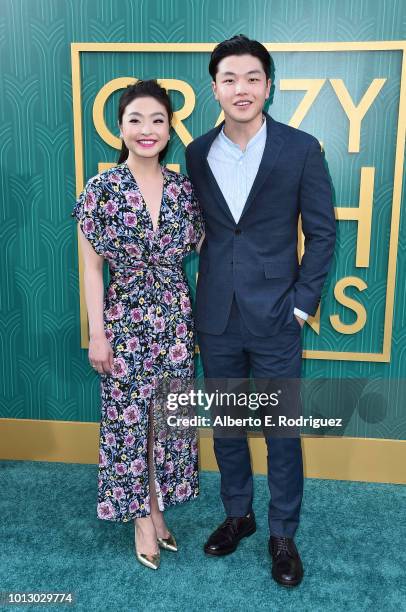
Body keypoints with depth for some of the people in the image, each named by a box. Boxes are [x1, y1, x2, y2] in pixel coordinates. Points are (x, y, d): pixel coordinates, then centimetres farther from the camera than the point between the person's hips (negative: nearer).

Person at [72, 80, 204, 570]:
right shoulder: (101, 189, -8)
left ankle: (157, 507, 36)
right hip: (125, 321, -3)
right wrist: (97, 334, -8)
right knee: (128, 420, 8)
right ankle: (141, 518, 30)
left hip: (174, 319, 3)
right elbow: (92, 267, -6)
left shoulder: (183, 189, 1)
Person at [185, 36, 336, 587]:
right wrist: (201, 293, 4)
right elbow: (196, 226, 10)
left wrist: (302, 303, -7)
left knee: (283, 432, 9)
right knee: (225, 425, 16)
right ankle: (238, 515, 39)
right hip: (216, 319, 3)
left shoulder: (301, 149, -5)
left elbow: (322, 232, -2)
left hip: (275, 318, -3)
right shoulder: (197, 153, 4)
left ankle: (283, 534, 30)